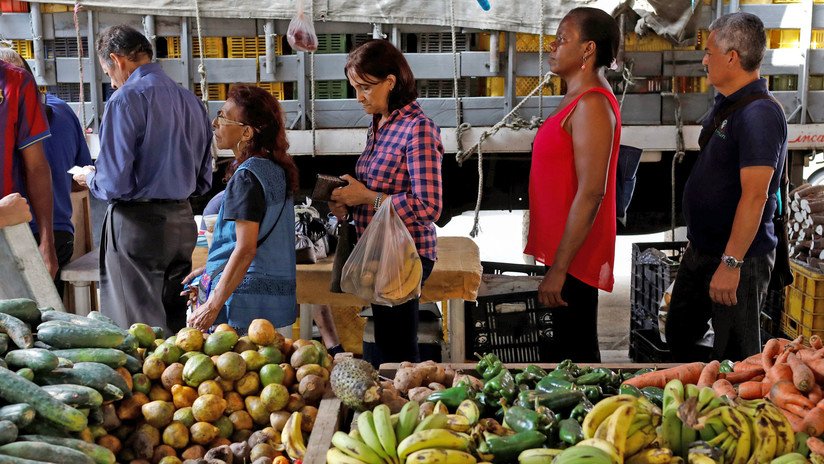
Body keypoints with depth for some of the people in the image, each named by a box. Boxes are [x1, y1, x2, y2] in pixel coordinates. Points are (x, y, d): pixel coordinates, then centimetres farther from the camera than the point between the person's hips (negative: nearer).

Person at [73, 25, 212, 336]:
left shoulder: (126, 99, -11)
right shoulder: (191, 101, 9)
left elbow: (115, 184, -16)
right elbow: (203, 182, 14)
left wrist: (90, 179, 5)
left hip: (138, 225, -7)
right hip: (183, 221, 7)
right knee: (175, 327, 15)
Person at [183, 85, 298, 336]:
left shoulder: (246, 176, -14)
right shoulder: (276, 169, 13)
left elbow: (245, 249, -20)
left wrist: (212, 306, -17)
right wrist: (209, 269, 25)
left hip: (246, 305, -9)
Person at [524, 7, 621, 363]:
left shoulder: (591, 104, -16)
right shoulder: (577, 100, 15)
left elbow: (591, 193, -23)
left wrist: (559, 268, -23)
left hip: (572, 256, -10)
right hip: (560, 251, 10)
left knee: (575, 353, -2)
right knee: (574, 349, 17)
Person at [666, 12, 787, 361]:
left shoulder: (758, 113, -21)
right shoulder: (726, 105, 10)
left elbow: (754, 196, -26)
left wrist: (731, 263, -27)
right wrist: (697, 242, 19)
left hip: (738, 257, -10)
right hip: (702, 251, 10)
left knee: (734, 358, 3)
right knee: (679, 333, 21)